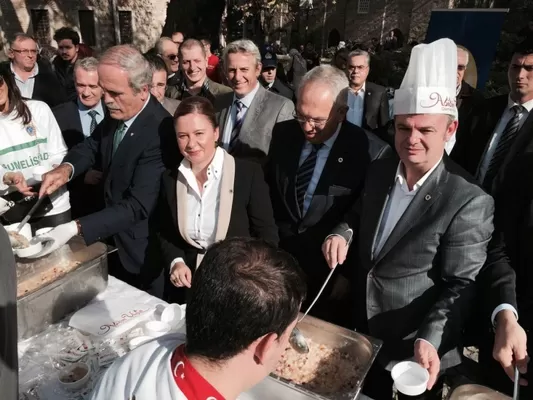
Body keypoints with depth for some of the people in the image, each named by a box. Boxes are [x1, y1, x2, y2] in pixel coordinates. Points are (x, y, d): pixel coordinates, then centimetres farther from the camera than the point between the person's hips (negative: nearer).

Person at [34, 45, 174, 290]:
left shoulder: (159, 133, -31)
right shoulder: (117, 112, -7)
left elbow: (138, 206, -32)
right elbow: (93, 145, 9)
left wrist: (76, 228, -36)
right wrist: (67, 168, -12)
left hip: (140, 249, -7)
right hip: (111, 236, 7)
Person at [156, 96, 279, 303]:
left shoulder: (249, 173, -13)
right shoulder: (170, 179, -2)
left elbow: (267, 235, -9)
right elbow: (165, 235, 7)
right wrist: (175, 262, -10)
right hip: (188, 286, 3)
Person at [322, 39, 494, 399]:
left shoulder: (469, 200, -22)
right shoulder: (378, 172, -4)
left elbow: (460, 286, -19)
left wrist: (429, 340, -31)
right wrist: (343, 232, -8)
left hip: (413, 349, -5)